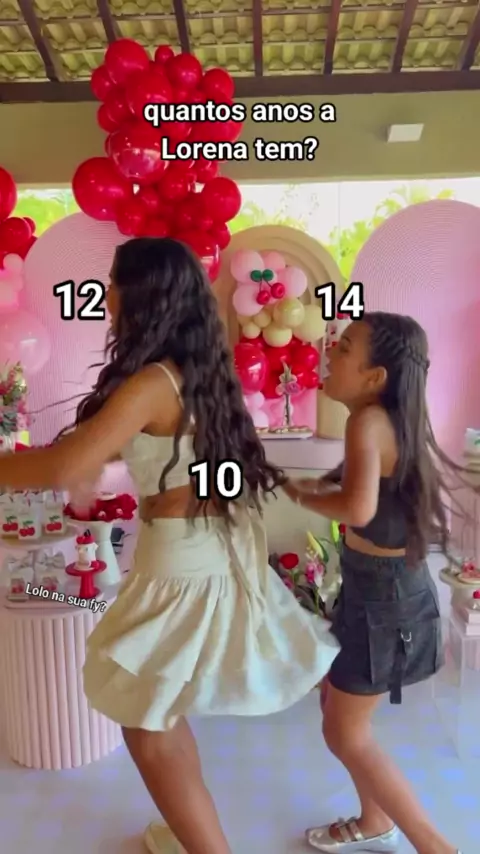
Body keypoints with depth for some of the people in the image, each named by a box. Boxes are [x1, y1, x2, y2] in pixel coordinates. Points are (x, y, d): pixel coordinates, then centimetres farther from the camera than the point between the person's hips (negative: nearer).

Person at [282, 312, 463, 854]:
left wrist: (301, 495, -21)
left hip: (382, 598, -9)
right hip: (381, 587, 9)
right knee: (335, 703, 24)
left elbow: (358, 508, -39)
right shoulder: (393, 419, 2)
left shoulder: (369, 421, -25)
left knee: (346, 735, 9)